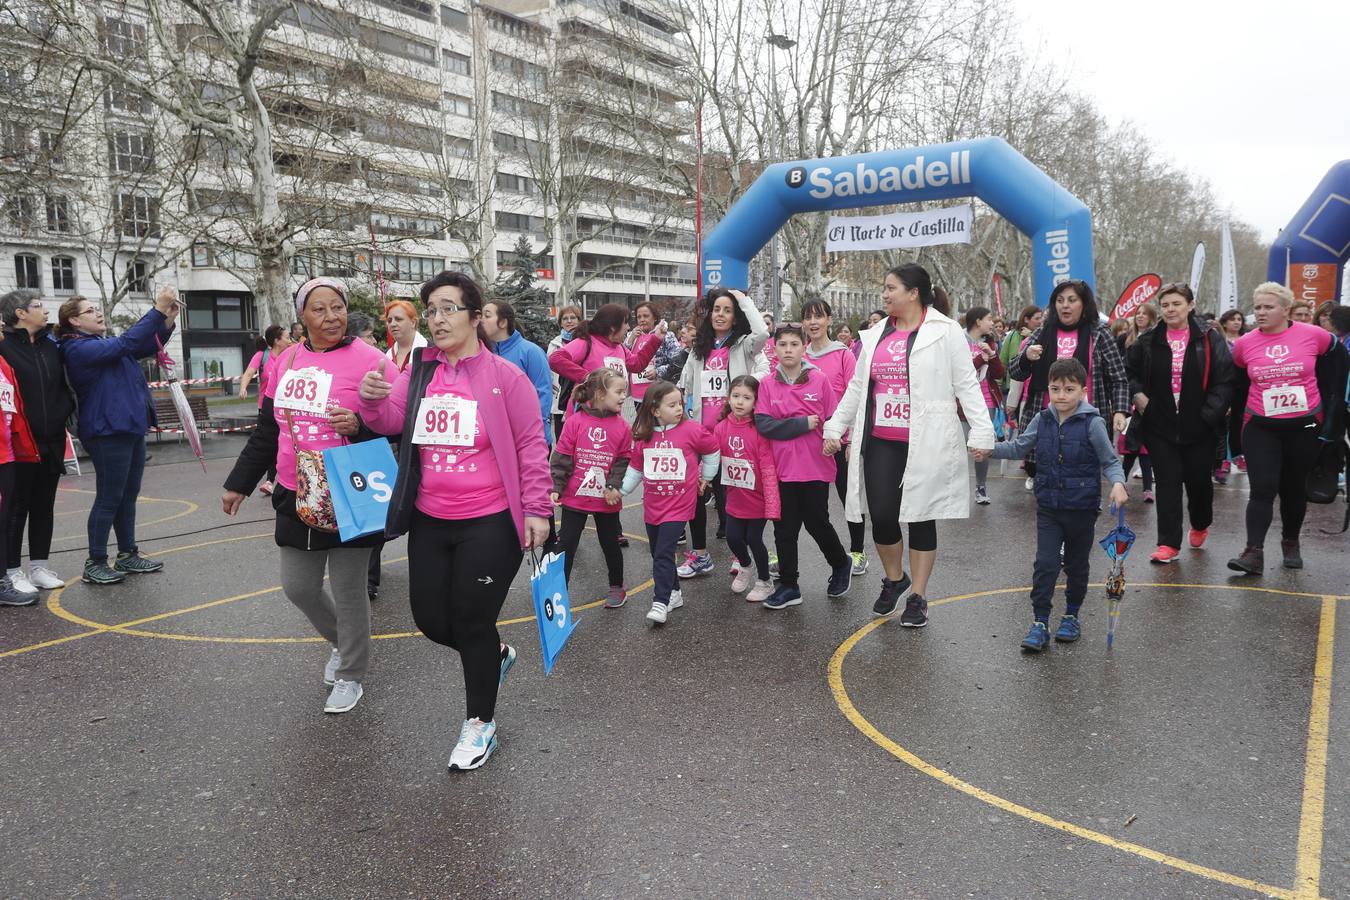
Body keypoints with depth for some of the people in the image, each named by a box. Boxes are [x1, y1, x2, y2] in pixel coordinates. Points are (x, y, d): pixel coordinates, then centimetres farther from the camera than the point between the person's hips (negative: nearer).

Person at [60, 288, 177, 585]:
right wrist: (157, 309, -26)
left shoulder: (103, 344, 16)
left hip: (130, 427, 9)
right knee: (109, 499, -4)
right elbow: (126, 343, -24)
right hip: (108, 431, -9)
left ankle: (127, 555, 22)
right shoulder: (78, 348, -12)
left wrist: (168, 320, -2)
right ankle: (95, 564, 5)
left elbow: (147, 347, 15)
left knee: (128, 496, 13)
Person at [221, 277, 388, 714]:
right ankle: (342, 640, 41)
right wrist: (239, 483, 20)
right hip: (296, 498, 6)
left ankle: (351, 676, 25)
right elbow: (266, 430, 17)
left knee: (347, 591, 5)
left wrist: (359, 425, -30)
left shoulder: (367, 359, -10)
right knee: (298, 586, 13)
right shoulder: (287, 361, 8)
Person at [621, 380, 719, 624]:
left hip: (678, 505, -5)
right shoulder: (643, 435, 0)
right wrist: (620, 490, 6)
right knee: (657, 553, 14)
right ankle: (673, 592, 31)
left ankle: (661, 602, -10)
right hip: (652, 506, 5)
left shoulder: (691, 430, -10)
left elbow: (712, 450, 7)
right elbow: (636, 467, 12)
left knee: (664, 553, -13)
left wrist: (705, 478, 13)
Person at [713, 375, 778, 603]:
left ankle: (764, 582, 27)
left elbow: (768, 469, -19)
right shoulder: (721, 428, -3)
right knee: (733, 538, 7)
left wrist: (772, 505, -22)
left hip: (758, 497, -4)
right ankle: (746, 568, 40)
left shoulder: (759, 430, -18)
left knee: (754, 539, 2)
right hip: (735, 498, 4)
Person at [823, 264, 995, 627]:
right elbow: (857, 387, 17)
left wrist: (981, 433, -13)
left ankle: (918, 597, 18)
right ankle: (894, 579, 29)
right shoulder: (876, 334, 12)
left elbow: (966, 385, -6)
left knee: (920, 518, 5)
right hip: (879, 443, 4)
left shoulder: (945, 332, -3)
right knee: (881, 516, 2)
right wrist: (835, 428, 15)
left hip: (925, 445, -4)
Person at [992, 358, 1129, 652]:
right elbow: (1018, 447, 11)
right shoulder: (1042, 420, 0)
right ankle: (1040, 623, 2)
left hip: (1082, 509, -2)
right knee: (1045, 564, -3)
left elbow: (1110, 461, -8)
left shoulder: (1092, 424, -12)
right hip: (1048, 507, 2)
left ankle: (1072, 616, 32)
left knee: (1077, 565, 14)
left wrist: (1117, 484, -26)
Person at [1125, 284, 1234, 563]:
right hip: (1160, 426, 1)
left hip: (1199, 426, -1)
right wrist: (1137, 394, -1)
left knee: (1199, 480, 12)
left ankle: (1200, 526, 40)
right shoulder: (1148, 342, 3)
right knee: (1167, 483, 0)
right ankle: (1168, 543, 3)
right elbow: (1128, 371, 15)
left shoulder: (1209, 339, -4)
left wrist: (1210, 412, -15)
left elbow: (1225, 380, -7)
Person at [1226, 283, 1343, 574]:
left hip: (1305, 426, 0)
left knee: (1294, 489, 13)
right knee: (1262, 489, -10)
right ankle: (1254, 552, -13)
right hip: (1260, 428, 0)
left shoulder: (1312, 335, -6)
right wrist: (1237, 422, 14)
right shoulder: (1244, 344, -2)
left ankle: (1291, 544, 32)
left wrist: (1331, 402, 10)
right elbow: (1238, 384, 11)